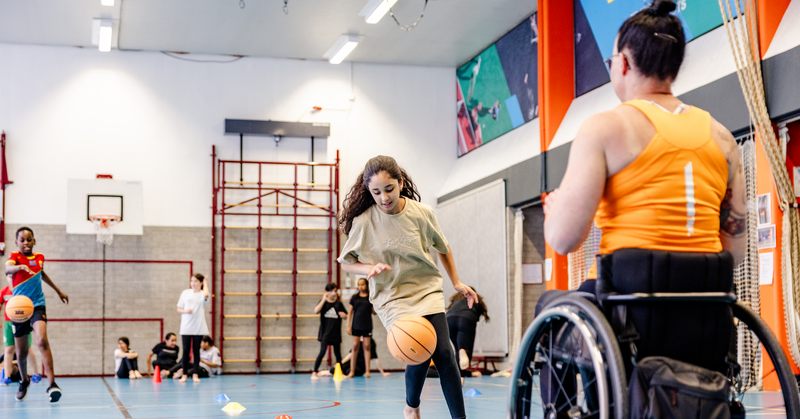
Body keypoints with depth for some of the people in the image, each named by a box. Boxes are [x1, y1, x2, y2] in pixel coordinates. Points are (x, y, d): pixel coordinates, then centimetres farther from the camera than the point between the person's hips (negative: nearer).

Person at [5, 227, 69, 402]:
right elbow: (8, 269, -31)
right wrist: (20, 267, -53)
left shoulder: (39, 257, 6)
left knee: (42, 340, -25)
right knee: (21, 352, 8)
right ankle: (24, 381, 38)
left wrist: (58, 291, 36)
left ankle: (52, 384, -29)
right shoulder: (14, 256, -6)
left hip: (37, 306, 1)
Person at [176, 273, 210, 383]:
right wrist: (186, 311, -12)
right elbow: (179, 309, 10)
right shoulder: (185, 293, 8)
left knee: (196, 351, 4)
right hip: (186, 327, 1)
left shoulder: (202, 294, 1)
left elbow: (206, 295, -26)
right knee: (186, 350, -1)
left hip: (199, 328, -1)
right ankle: (184, 374, 6)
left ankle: (195, 374, 9)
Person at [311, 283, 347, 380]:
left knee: (337, 353, 11)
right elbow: (316, 311, -19)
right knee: (322, 351, -14)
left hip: (336, 332, 3)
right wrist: (324, 299, -18)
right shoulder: (323, 302, 0)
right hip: (325, 331, -3)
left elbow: (346, 315, 17)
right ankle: (314, 373, -11)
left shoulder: (339, 303, 8)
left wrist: (343, 314, -7)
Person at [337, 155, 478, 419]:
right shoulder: (363, 222, -12)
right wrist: (371, 269, -18)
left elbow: (442, 247, 11)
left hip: (427, 289, 2)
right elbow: (347, 263, 1)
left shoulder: (421, 212, -8)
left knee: (444, 353, -14)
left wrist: (456, 282, 14)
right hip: (392, 296, -2)